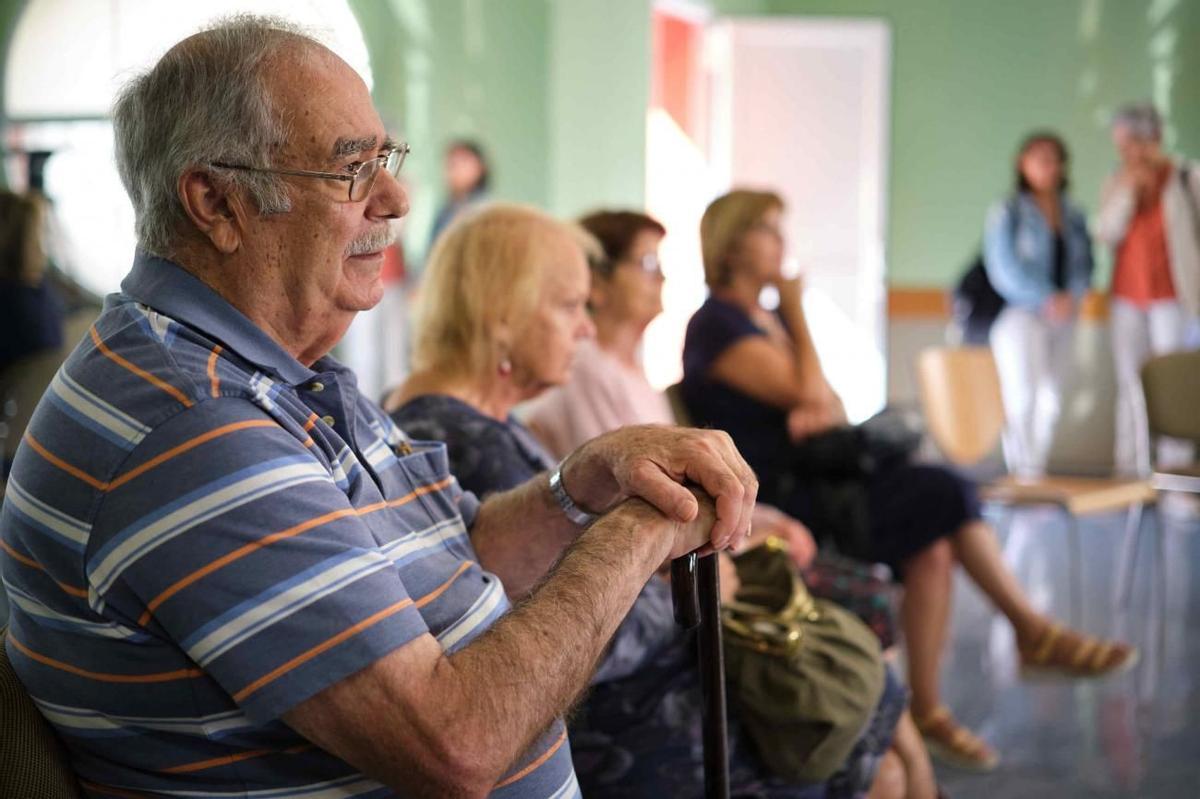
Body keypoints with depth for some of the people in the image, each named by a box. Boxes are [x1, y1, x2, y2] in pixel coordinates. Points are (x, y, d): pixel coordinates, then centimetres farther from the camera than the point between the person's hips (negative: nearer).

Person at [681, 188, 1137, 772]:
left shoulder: (771, 320, 18)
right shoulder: (716, 325, -10)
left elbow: (833, 407, 16)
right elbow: (809, 392, -17)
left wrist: (820, 413, -9)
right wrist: (796, 311, -3)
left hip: (810, 479, 9)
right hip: (774, 500, -9)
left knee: (932, 545, -17)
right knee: (946, 494, -19)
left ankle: (927, 710, -14)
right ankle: (1034, 633, -4)